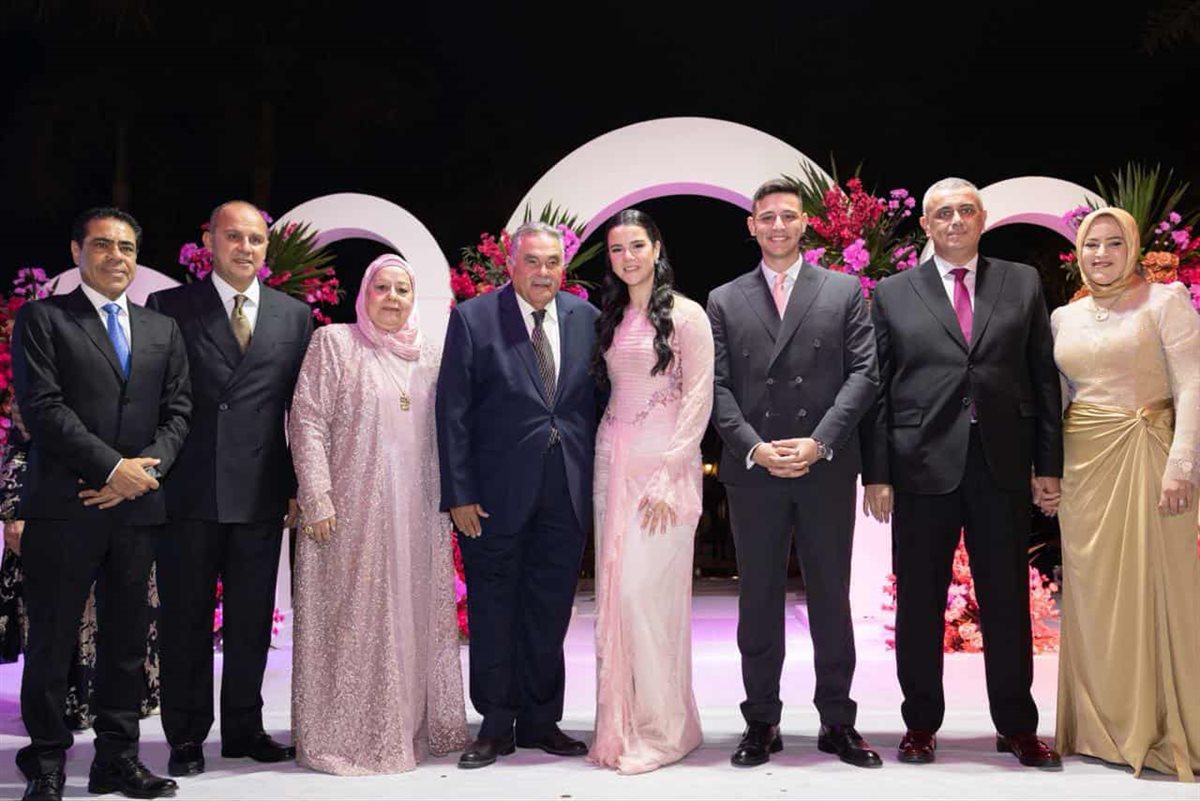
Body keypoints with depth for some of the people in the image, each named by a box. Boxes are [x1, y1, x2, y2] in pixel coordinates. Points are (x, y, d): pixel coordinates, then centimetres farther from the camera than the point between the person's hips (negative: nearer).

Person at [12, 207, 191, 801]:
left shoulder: (162, 329, 16)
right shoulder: (41, 319, 2)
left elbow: (177, 411, 10)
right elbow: (42, 407, -9)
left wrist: (147, 467, -8)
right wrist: (114, 467, -14)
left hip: (138, 507, 4)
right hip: (64, 506, -4)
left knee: (126, 640, 9)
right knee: (52, 640, 3)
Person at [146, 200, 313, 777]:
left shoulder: (295, 316, 9)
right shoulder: (168, 307, 3)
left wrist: (298, 486, 4)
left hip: (262, 495, 2)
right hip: (188, 492, -2)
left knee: (252, 620, 11)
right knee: (185, 619, 7)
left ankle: (243, 728, 25)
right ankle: (186, 736, 20)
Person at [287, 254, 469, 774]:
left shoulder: (428, 356, 13)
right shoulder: (333, 343, 0)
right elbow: (307, 421, -7)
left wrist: (449, 500, 10)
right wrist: (318, 500, -14)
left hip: (419, 515, 5)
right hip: (353, 513, -4)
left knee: (418, 617, 9)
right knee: (355, 618, 0)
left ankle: (417, 725, 21)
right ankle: (348, 736, 11)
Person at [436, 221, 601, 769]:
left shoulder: (586, 318, 6)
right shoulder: (473, 318, -3)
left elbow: (599, 401, 9)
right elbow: (453, 412, -5)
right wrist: (459, 494, -9)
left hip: (568, 493, 3)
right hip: (498, 491, -2)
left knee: (550, 611, 11)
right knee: (493, 611, 7)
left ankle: (540, 721, 25)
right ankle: (496, 726, 20)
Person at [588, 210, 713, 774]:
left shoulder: (686, 315, -4)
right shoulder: (611, 318, 14)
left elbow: (699, 399, -9)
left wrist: (668, 477, -15)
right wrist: (609, 464, 5)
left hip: (664, 464, -6)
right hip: (612, 461, 6)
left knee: (646, 592, -9)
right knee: (614, 595, 5)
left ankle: (661, 730, 4)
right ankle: (620, 726, 14)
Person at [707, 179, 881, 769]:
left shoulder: (844, 291, 8)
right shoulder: (724, 302, 9)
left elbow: (863, 373, 0)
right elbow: (718, 388, 3)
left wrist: (819, 442, -11)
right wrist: (755, 447, -11)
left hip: (827, 470, 0)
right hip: (753, 472, 1)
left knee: (831, 598, 7)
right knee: (759, 600, 7)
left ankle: (838, 721, 17)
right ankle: (761, 722, 17)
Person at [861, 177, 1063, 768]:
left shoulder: (1023, 284, 10)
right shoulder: (892, 293, 6)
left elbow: (1043, 377, 7)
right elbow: (876, 387, 2)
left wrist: (1049, 463, 2)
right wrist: (877, 472, -4)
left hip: (1003, 468, 1)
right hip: (924, 467, -1)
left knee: (1008, 601, 8)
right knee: (919, 603, 6)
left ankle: (1016, 726, 21)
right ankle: (921, 724, 20)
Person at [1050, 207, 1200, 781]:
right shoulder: (1064, 318, 12)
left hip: (1147, 458, -4)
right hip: (1084, 464, 4)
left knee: (1153, 586, -1)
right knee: (1093, 593, 7)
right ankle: (1102, 725, 18)